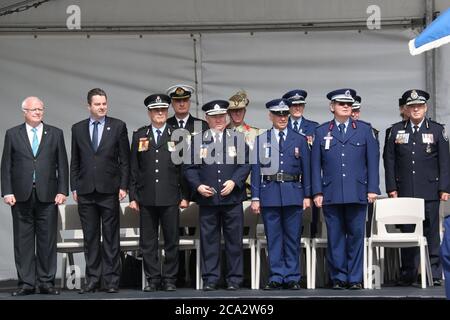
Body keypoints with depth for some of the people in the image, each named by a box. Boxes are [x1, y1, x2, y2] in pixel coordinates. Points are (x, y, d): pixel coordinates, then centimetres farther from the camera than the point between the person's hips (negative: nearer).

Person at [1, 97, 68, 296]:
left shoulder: (55, 134, 9)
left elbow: (62, 165, 7)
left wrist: (62, 191, -2)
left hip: (47, 196, 0)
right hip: (22, 196, 0)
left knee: (47, 240, 1)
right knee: (23, 241, 2)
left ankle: (46, 282, 8)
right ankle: (26, 283, 7)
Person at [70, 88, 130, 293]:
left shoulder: (118, 126, 3)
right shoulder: (78, 129, 10)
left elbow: (124, 159, 2)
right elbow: (75, 161, 12)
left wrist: (123, 186, -4)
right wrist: (74, 187, 5)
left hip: (109, 190, -2)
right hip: (85, 191, 2)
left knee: (111, 238, 1)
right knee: (90, 237, 6)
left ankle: (111, 280, 5)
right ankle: (92, 279, 12)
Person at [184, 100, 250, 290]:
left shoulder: (237, 139, 9)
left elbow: (245, 164, 3)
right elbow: (189, 167, 6)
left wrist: (234, 182, -11)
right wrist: (198, 186, -9)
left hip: (232, 198, 0)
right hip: (207, 199, 0)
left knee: (234, 240, 2)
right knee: (209, 240, 2)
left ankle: (234, 279, 9)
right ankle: (210, 279, 8)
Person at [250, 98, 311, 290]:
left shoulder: (300, 140, 9)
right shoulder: (261, 140, 7)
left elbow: (306, 169, 8)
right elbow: (256, 170, 5)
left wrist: (307, 195, 3)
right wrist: (255, 197, -1)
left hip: (293, 194, 0)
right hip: (269, 194, 0)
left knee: (292, 237, 3)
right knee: (273, 237, 2)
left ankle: (292, 277, 9)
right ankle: (276, 277, 8)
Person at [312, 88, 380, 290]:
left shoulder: (364, 129, 9)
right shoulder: (322, 131, 9)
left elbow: (372, 160, 7)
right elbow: (316, 164, 7)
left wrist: (372, 189, -1)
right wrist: (317, 192, 1)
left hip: (357, 194, 0)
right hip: (331, 195, 0)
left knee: (356, 235, 1)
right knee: (335, 236, 3)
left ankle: (355, 278, 9)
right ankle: (339, 278, 11)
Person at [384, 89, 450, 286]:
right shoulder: (396, 130, 9)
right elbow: (389, 161, 7)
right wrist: (391, 187, 1)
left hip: (430, 191, -1)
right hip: (405, 192, 1)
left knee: (431, 232, 1)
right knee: (407, 232, 3)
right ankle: (408, 273, 10)